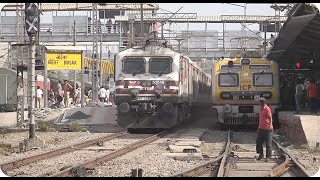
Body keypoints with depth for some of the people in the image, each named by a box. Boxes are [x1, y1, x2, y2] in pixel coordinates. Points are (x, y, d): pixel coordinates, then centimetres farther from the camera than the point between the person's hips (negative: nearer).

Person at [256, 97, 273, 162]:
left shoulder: (267, 109, -11)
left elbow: (270, 117, -17)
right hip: (261, 129, 9)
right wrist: (259, 126, 27)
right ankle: (261, 154, 23)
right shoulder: (262, 109, 16)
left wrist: (271, 125, -26)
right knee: (258, 142, 9)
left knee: (268, 143, 0)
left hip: (267, 129, -9)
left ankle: (268, 156, 7)